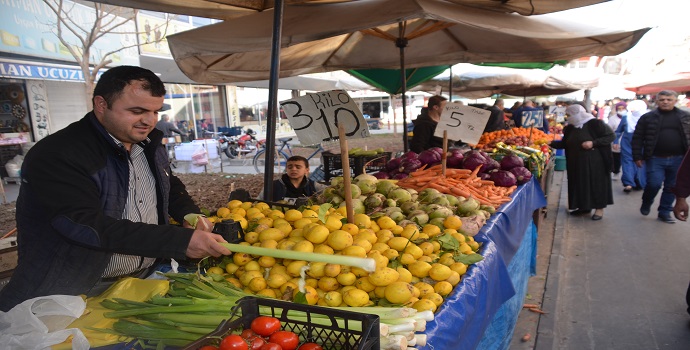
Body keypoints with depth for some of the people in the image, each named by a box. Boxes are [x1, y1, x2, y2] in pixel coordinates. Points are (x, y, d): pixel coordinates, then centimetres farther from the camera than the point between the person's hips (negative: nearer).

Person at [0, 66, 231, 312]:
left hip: (146, 278, 6)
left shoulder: (149, 144, 6)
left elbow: (170, 186, 21)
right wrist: (182, 240, -35)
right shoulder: (55, 156, -18)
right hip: (75, 292, -5)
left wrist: (190, 215, -3)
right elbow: (89, 227, -28)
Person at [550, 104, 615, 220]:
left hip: (594, 162, -6)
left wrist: (593, 143, -21)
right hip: (577, 163, 6)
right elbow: (564, 144, 13)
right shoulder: (570, 128, 8)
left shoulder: (595, 124, -12)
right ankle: (585, 206, 27)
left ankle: (600, 208, 15)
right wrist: (549, 143, 0)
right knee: (580, 184, 12)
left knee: (596, 183, 3)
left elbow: (611, 135, -11)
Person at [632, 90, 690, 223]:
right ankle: (646, 203, 19)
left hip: (678, 159, 3)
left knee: (671, 187, 8)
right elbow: (637, 138, 1)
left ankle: (664, 212, 21)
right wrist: (637, 156, -5)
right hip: (655, 159, -2)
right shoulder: (647, 117, 0)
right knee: (654, 184, -10)